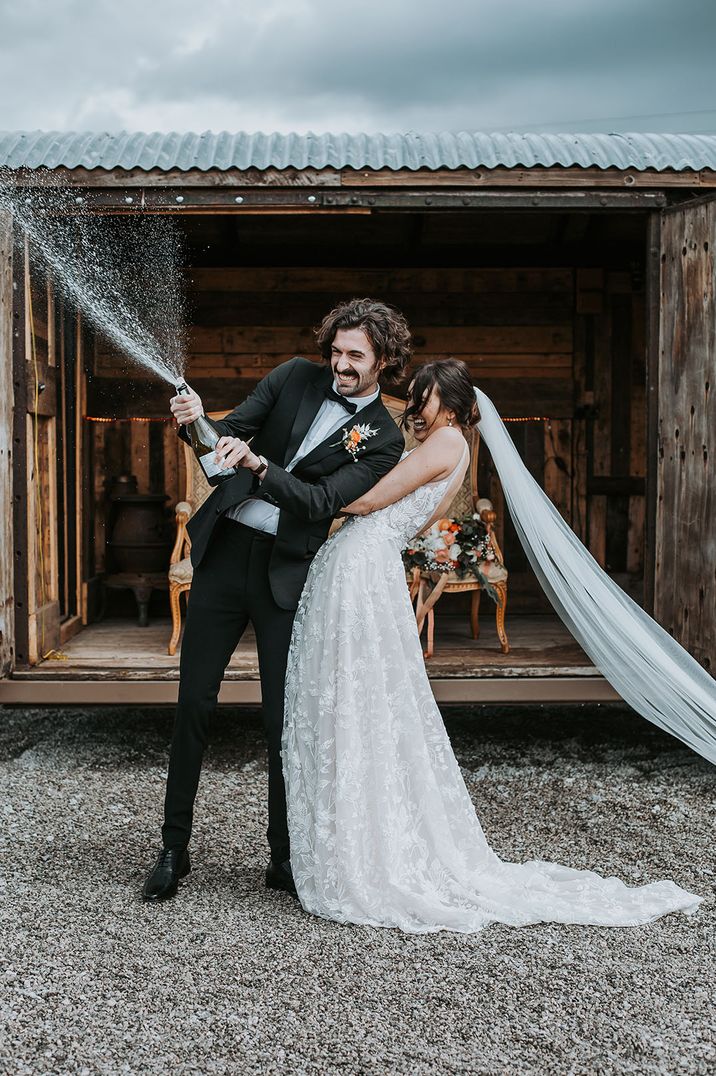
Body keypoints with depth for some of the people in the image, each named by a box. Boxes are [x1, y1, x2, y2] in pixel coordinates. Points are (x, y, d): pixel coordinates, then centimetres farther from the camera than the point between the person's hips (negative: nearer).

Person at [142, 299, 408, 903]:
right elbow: (230, 432, 2)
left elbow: (322, 502, -14)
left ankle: (285, 857, 19)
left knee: (284, 718, 2)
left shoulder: (383, 439, -2)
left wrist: (259, 466, -29)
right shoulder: (296, 377, 5)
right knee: (194, 703, 4)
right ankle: (174, 848, 18)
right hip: (224, 552, 2)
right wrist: (195, 423, -21)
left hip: (285, 574, -2)